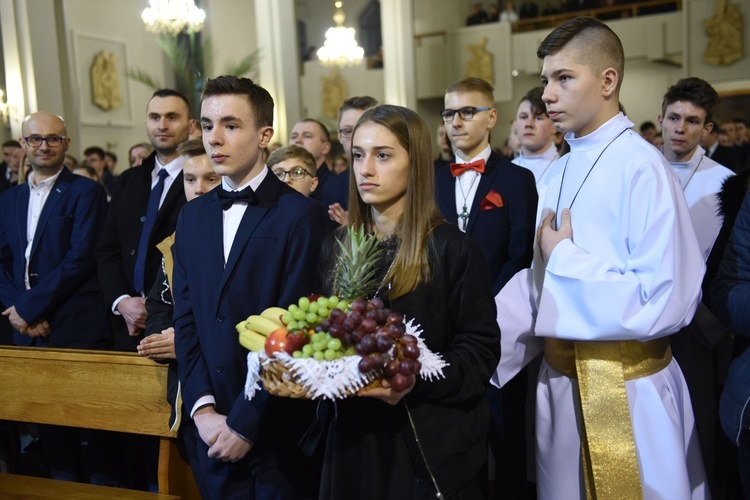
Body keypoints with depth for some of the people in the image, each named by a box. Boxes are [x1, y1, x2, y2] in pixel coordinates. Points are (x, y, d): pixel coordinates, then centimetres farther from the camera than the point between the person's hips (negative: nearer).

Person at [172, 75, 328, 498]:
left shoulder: (300, 214, -11)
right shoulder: (193, 216, 8)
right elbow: (187, 319, 5)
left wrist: (245, 423, -13)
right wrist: (203, 408, -5)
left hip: (278, 431, -5)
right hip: (213, 429, 5)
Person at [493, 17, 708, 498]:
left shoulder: (642, 168, -17)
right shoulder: (558, 176, 6)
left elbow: (667, 303, -23)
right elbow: (538, 282, 8)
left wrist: (563, 257, -16)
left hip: (628, 394, -6)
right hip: (561, 380, 7)